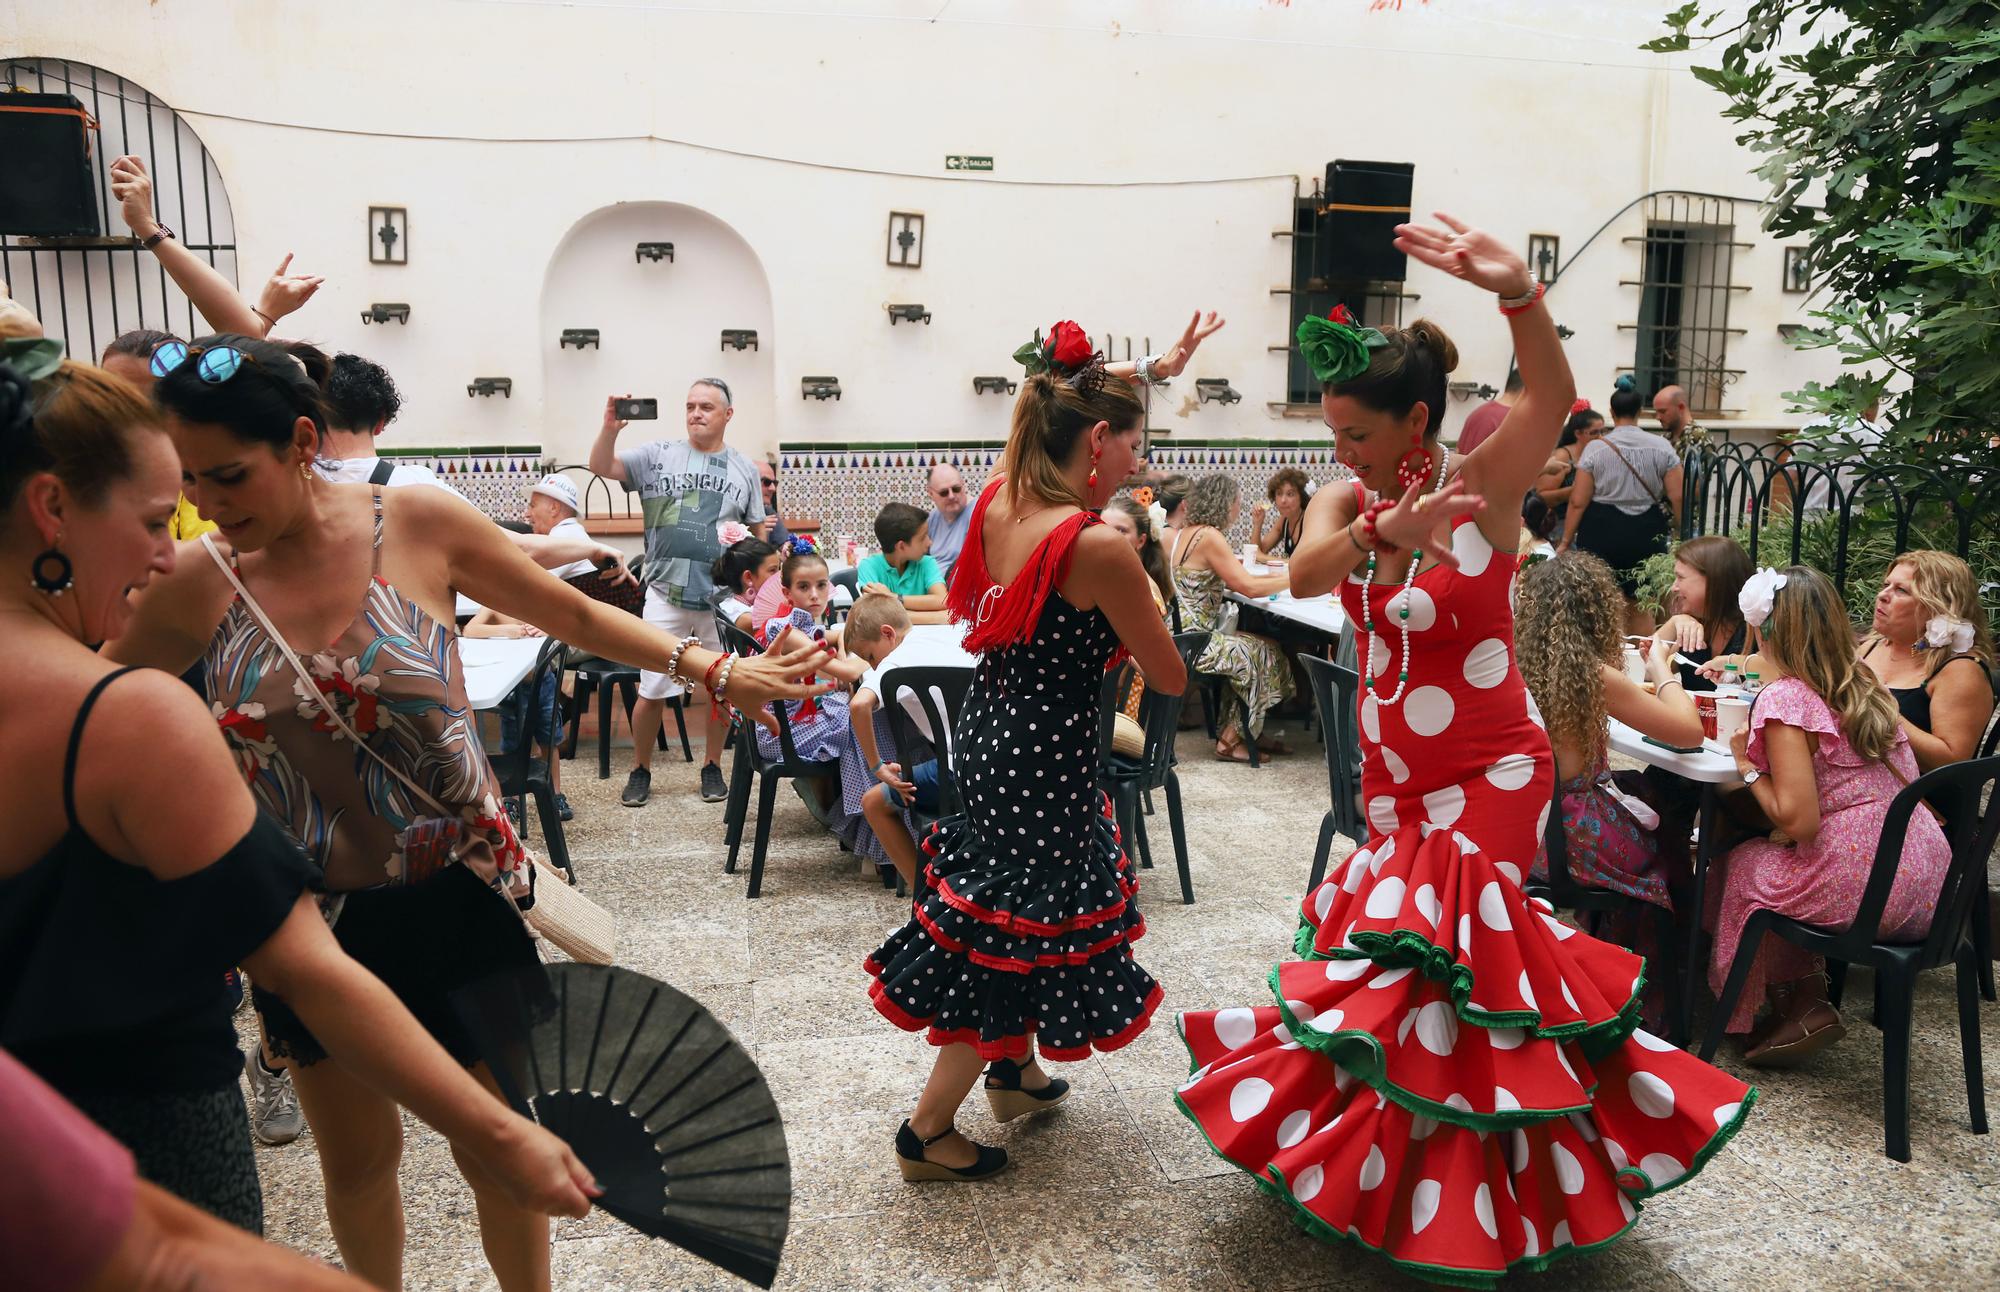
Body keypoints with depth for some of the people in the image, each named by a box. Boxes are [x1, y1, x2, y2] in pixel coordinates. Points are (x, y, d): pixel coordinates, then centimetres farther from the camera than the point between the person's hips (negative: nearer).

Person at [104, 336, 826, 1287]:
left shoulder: (419, 525, -11)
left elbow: (573, 615, -2)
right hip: (308, 919, 2)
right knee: (355, 1157, 19)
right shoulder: (196, 585, -6)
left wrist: (716, 672, -7)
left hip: (458, 898, -2)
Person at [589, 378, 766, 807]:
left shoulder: (744, 470, 8)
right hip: (666, 594, -1)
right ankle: (640, 770, 19)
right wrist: (610, 428, -24)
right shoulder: (658, 455, 4)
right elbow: (602, 467, -6)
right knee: (651, 690, 3)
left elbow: (759, 533, 13)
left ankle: (712, 767, 26)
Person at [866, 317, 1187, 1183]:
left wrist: (1149, 374, 27)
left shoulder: (997, 501, -2)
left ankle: (1015, 1071, 47)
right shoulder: (1099, 548, -24)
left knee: (1005, 922, 26)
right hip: (1047, 762, -9)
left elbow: (1069, 408, 20)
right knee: (1015, 941, 7)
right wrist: (1136, 589, 3)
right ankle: (928, 1134, 20)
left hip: (986, 737, 9)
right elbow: (1171, 679, -13)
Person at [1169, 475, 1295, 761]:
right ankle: (1231, 739, 9)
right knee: (1265, 652, 2)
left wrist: (1275, 576, 15)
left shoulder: (1184, 533, 13)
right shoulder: (1209, 537, -16)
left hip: (1180, 636, 9)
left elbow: (1224, 581, 20)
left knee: (1262, 648, 14)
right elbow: (1248, 587, -17)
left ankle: (1249, 732, 18)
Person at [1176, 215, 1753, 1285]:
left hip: (1487, 775, -5)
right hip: (1392, 773, 5)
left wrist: (1519, 293, -52)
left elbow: (1550, 402, -33)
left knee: (1427, 955, -7)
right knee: (1411, 961, 13)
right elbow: (1305, 574, -23)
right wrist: (1382, 531, -44)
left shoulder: (1481, 484, -14)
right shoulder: (1344, 504, -2)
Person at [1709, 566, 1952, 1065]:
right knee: (1773, 856, 24)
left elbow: (1797, 821, -19)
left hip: (1864, 889, -7)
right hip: (1928, 883, 7)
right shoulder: (1865, 683, 9)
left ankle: (1797, 1001, 23)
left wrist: (1748, 766, -3)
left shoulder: (1785, 697, -14)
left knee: (1738, 867, 16)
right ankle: (1804, 999, 22)